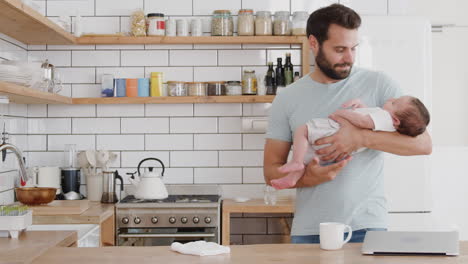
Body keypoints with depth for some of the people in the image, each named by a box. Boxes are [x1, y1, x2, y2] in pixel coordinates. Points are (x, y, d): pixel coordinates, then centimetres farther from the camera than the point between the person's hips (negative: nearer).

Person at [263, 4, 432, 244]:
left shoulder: (378, 84, 0)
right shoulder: (286, 100, 3)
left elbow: (423, 143, -7)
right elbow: (271, 171, 4)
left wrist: (362, 138, -20)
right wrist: (308, 177, -17)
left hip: (366, 227, -1)